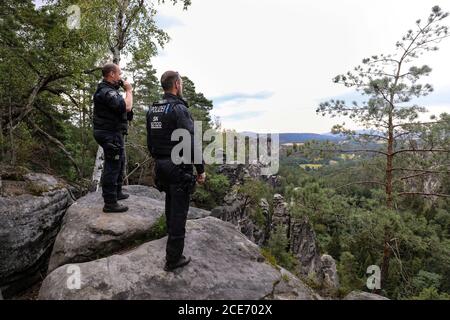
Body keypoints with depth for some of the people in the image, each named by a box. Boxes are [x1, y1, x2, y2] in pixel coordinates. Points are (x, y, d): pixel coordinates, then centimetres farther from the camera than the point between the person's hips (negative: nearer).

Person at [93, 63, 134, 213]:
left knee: (119, 163, 22)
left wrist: (126, 91, 9)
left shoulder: (110, 90, 16)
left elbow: (122, 108, 16)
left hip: (115, 134, 11)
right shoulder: (106, 92, -18)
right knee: (112, 167, -6)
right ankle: (110, 203, 2)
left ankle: (117, 193, 37)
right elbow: (126, 107, -28)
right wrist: (129, 91, -15)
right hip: (111, 135, -11)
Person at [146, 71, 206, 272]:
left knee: (171, 203, 27)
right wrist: (200, 169, -13)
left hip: (161, 165, 8)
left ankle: (172, 234, 49)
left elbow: (150, 142, 14)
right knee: (179, 211, 0)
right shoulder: (179, 109, -17)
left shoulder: (152, 110, 9)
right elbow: (191, 143, -21)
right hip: (179, 167, -8)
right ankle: (173, 259, 10)